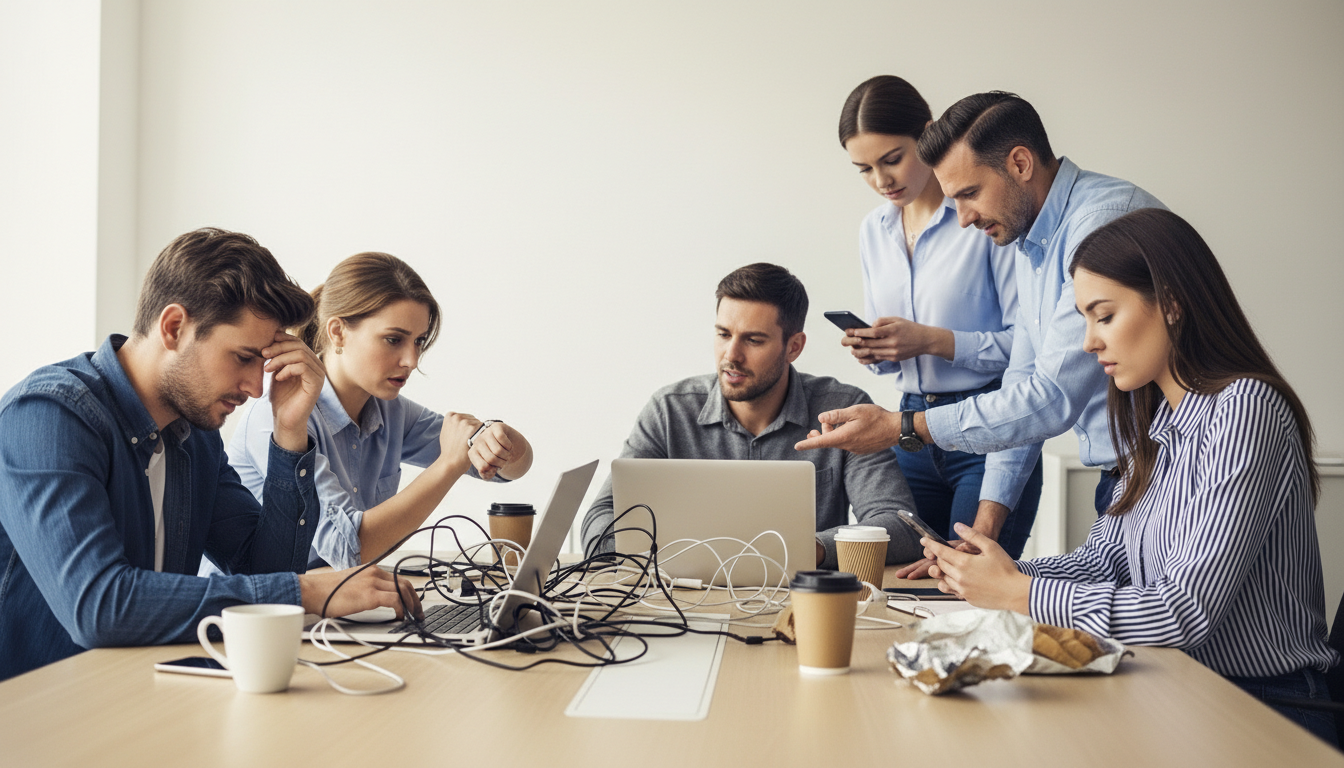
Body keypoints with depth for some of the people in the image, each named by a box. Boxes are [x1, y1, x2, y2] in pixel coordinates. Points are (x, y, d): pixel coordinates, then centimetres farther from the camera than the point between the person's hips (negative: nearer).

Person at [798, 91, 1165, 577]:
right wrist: (983, 529, 11)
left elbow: (1053, 396, -24)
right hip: (1119, 480, 8)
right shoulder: (1029, 242, 13)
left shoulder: (1108, 218, -19)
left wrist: (900, 428, -19)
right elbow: (1022, 386, 18)